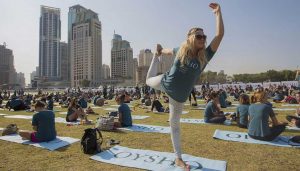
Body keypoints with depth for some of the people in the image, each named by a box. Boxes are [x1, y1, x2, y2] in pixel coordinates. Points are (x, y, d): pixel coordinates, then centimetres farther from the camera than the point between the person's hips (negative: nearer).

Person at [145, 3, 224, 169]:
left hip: (179, 96, 0)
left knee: (174, 125, 10)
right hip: (164, 83, 0)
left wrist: (218, 12, -22)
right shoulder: (181, 50, -8)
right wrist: (159, 53, 32)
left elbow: (219, 35, -19)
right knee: (149, 80, 28)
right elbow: (167, 51, 15)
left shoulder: (205, 56, -12)